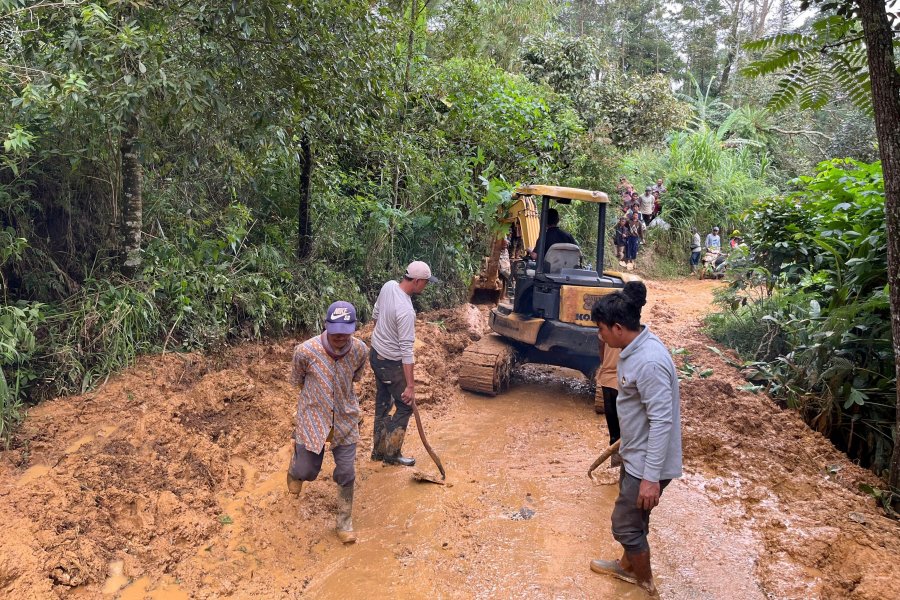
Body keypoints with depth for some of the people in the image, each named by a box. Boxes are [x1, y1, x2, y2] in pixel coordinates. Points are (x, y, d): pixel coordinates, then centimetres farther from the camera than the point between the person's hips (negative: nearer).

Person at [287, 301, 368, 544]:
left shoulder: (360, 350, -17)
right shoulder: (306, 351, -24)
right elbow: (297, 381, -2)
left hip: (345, 419, 2)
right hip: (313, 419, -1)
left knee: (346, 474, 5)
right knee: (307, 472, 10)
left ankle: (344, 523, 27)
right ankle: (296, 463, 48)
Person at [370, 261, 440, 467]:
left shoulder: (388, 286, -6)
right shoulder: (406, 310, -31)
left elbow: (375, 314, 12)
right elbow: (406, 350, -29)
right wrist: (410, 385, -25)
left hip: (376, 354, 9)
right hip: (391, 363, -9)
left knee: (383, 404, 19)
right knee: (405, 406, 7)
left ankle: (378, 450, 30)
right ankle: (391, 454, 16)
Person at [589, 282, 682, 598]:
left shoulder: (649, 361, -30)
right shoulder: (635, 348, 0)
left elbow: (662, 421, -29)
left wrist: (651, 477, -26)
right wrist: (625, 444, 26)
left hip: (647, 462, -9)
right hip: (636, 453, 9)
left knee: (626, 523, 7)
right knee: (632, 518, 26)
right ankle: (628, 567, 48)